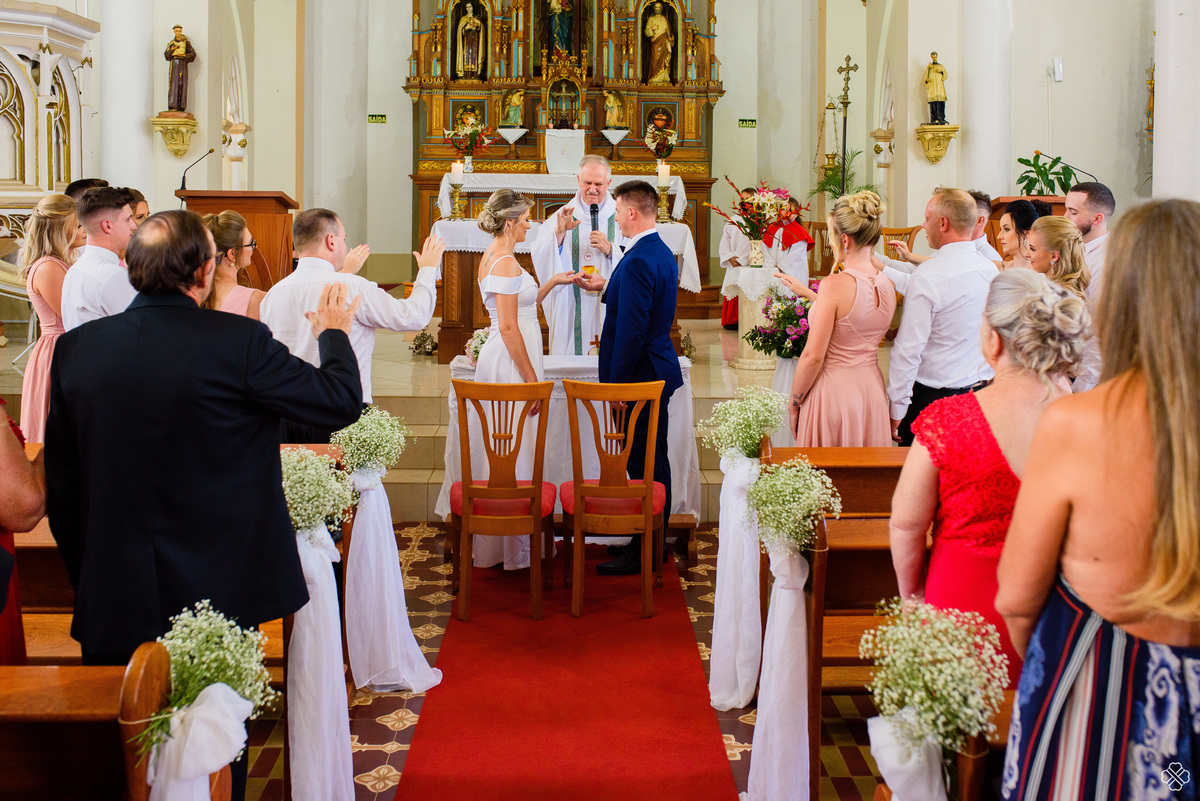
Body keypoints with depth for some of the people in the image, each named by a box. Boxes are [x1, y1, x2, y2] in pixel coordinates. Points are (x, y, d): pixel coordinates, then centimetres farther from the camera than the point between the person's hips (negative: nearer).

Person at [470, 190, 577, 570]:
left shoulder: (492, 256, 14)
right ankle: (515, 550, 4)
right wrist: (531, 377, -18)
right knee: (516, 449, -4)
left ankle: (496, 546, 23)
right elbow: (508, 327, -21)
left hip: (501, 358, 11)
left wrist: (552, 283, 18)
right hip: (511, 363, -11)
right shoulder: (506, 262, -17)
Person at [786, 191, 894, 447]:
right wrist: (808, 294, 24)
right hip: (872, 391, 6)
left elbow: (813, 356, -18)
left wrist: (793, 402, -6)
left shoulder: (834, 284, -19)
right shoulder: (888, 287, 1)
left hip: (833, 394, -6)